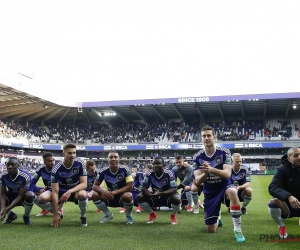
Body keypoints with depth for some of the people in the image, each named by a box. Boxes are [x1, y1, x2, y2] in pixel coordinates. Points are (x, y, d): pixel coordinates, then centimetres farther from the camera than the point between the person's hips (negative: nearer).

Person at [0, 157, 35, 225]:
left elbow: (20, 196, -30)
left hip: (23, 198, -4)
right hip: (11, 197, 4)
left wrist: (7, 209, -38)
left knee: (29, 195, -38)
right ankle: (11, 215, 7)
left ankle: (26, 216, -8)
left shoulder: (25, 177, -30)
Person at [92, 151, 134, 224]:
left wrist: (115, 192, -29)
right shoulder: (103, 171, -12)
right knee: (95, 195, -20)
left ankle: (129, 215, -3)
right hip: (110, 197, 3)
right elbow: (95, 186, -7)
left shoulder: (124, 170, -19)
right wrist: (103, 191, -30)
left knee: (128, 196, -37)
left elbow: (130, 187, -21)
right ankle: (108, 215, 5)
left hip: (122, 196, -3)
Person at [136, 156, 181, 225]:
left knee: (176, 199, -35)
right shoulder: (149, 174, -15)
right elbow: (144, 188, -15)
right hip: (155, 197, 3)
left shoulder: (169, 173, -23)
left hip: (167, 196, -3)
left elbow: (174, 189, -28)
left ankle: (173, 215, 3)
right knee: (139, 198, -18)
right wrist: (150, 195, -38)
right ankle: (152, 214, 10)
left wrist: (160, 193, -42)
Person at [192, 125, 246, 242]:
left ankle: (237, 230, -29)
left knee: (232, 192, -42)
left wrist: (211, 169, -45)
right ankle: (217, 218, 45)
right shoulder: (197, 157, -9)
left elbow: (227, 174, -27)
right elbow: (197, 181, -14)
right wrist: (205, 173, -37)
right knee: (210, 230, 6)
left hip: (224, 187, -2)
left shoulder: (224, 152, -15)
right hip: (209, 193, 3)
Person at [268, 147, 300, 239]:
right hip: (288, 205, -2)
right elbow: (272, 187, -24)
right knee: (273, 202, -33)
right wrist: (288, 196, -42)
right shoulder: (283, 170, -9)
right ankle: (281, 226, -3)